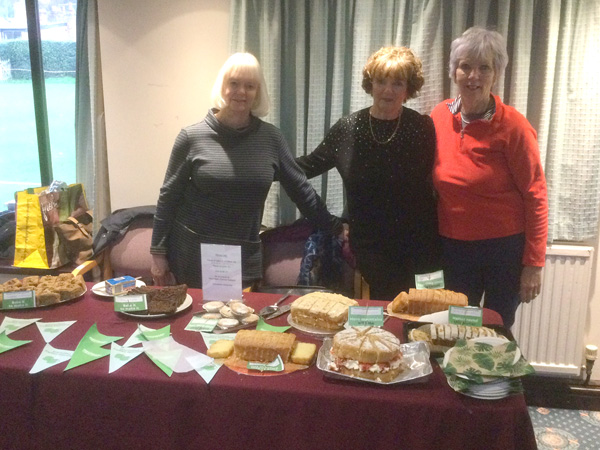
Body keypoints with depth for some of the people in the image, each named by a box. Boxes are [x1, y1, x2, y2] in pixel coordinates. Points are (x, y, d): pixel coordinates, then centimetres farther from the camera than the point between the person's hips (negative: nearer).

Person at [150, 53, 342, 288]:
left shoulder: (271, 138, -2)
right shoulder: (193, 137, -6)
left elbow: (300, 188, 5)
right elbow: (168, 196, -2)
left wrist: (336, 227, 6)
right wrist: (158, 251, -1)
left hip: (243, 256, 2)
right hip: (192, 253, -1)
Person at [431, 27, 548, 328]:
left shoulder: (513, 126, -14)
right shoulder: (439, 117, -2)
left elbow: (535, 196, -11)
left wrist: (534, 263, -11)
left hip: (505, 247, -3)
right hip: (452, 246, 3)